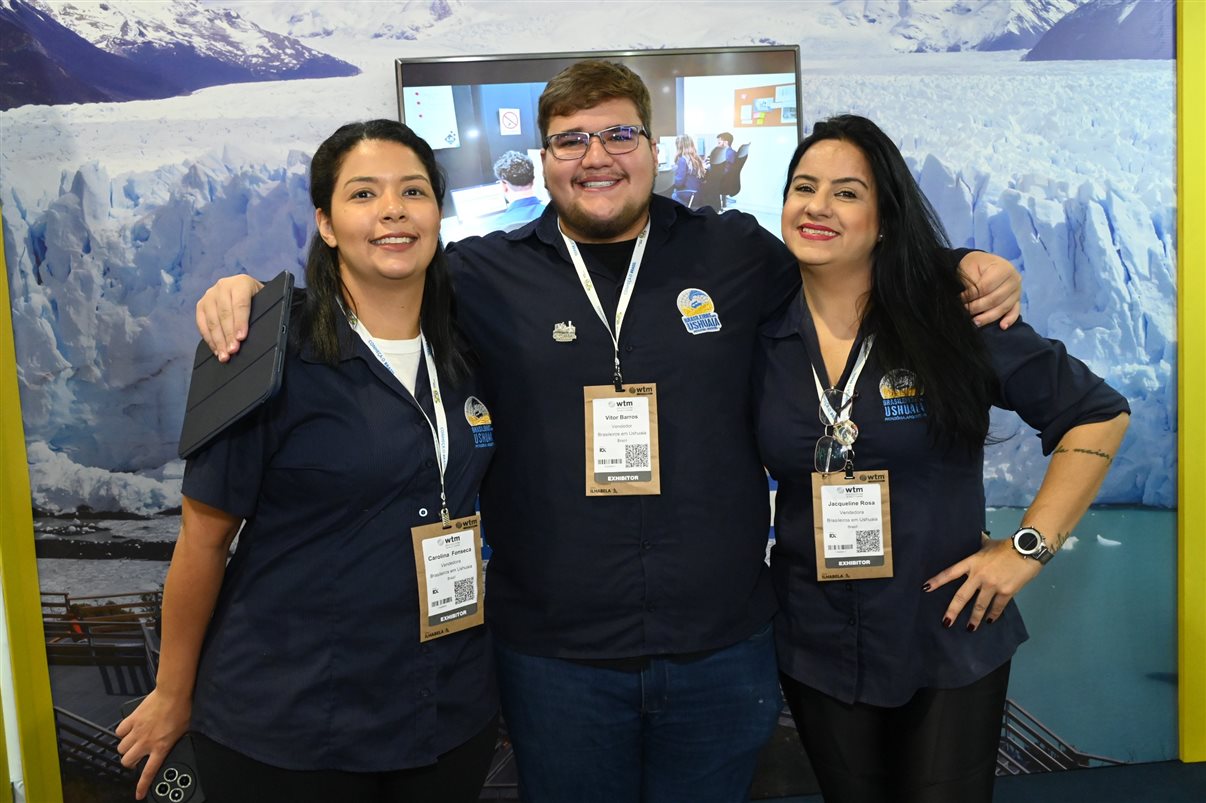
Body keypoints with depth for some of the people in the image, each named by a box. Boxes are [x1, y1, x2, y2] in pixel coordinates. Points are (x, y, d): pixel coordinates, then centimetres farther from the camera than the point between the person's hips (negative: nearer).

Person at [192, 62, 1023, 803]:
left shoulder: (736, 253, 1)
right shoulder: (486, 275, -2)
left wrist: (969, 271, -1)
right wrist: (250, 292, -10)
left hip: (724, 648, 1)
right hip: (554, 656, 0)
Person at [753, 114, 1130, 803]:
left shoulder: (954, 322, -10)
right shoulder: (758, 334, -4)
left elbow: (1097, 415, -4)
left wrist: (1030, 546, -8)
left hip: (951, 645, -2)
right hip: (815, 653, 2)